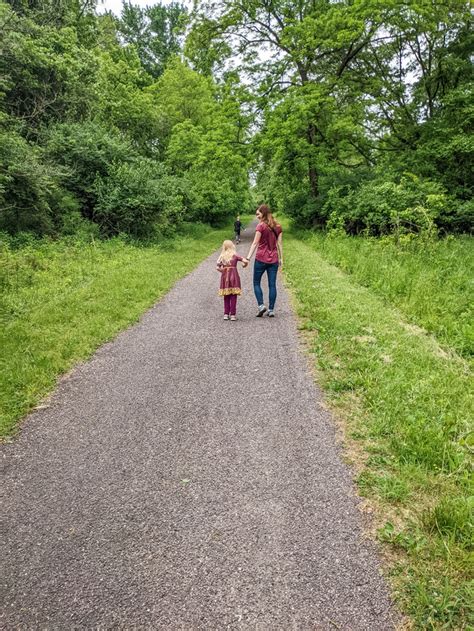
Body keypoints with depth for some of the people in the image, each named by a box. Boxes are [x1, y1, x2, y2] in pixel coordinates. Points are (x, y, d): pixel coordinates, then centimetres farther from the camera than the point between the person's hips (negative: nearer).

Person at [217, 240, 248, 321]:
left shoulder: (222, 256, 6)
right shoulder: (235, 255, 1)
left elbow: (218, 268, -1)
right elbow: (245, 261, -8)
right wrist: (244, 265, 13)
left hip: (225, 277, 2)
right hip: (233, 275, -2)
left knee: (226, 296, 11)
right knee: (233, 296, 2)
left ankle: (226, 314, 12)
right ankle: (233, 314, 2)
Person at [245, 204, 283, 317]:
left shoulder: (261, 226, -8)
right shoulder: (277, 226, 8)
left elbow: (255, 243, -13)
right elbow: (280, 243, 9)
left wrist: (248, 257, -14)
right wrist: (281, 258, 13)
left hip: (261, 259, -4)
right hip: (273, 259, 5)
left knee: (256, 283, 10)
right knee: (272, 285, 6)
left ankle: (261, 305, -3)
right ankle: (271, 310, 7)